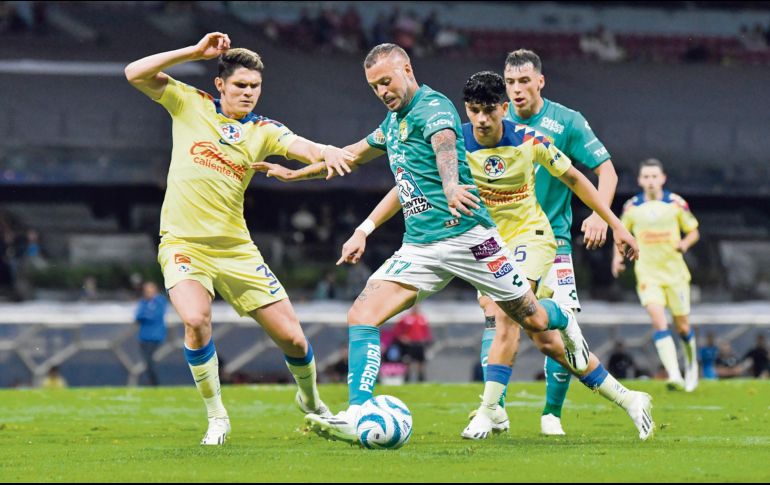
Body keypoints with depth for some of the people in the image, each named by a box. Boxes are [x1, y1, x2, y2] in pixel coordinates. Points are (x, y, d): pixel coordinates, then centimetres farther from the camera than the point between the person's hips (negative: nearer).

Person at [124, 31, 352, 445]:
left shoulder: (264, 130, 4)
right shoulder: (190, 104, 3)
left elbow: (300, 147, -16)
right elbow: (135, 74, -6)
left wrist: (325, 152, -40)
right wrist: (195, 52, -13)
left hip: (235, 248, 2)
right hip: (183, 242, -2)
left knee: (291, 336, 1)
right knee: (196, 321, -30)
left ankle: (311, 401, 34)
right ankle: (216, 418, -11)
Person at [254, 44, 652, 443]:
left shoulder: (432, 106, -10)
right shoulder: (393, 122, 17)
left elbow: (445, 144, -33)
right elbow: (352, 155, 35)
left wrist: (451, 185, -54)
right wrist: (293, 173, 37)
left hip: (466, 234, -7)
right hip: (420, 246, 7)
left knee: (534, 319, 3)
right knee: (361, 316, -13)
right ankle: (356, 417, -21)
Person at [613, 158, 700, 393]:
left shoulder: (676, 203, -3)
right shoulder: (631, 207, 0)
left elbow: (693, 231, 7)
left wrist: (684, 244, -15)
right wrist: (618, 256, -1)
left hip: (675, 272, 0)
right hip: (647, 274, 0)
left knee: (682, 326, 8)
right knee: (659, 320, -20)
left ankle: (692, 363, 39)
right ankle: (675, 376, -27)